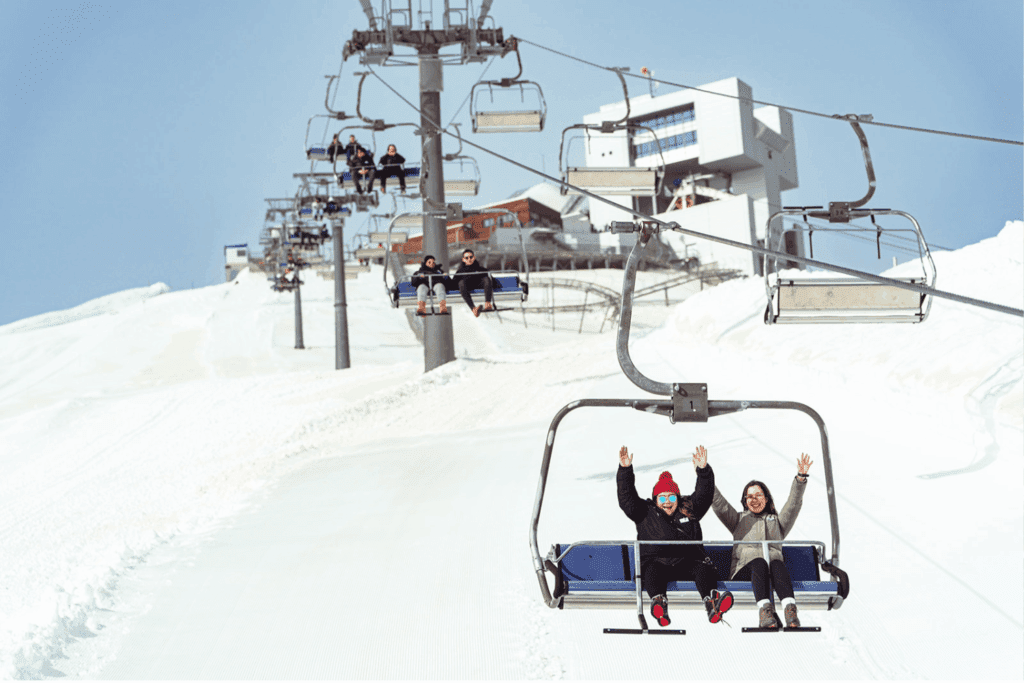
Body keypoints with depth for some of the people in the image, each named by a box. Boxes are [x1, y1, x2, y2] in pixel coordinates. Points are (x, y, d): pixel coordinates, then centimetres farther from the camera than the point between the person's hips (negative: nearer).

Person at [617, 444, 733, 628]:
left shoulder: (689, 510, 21)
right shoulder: (646, 513, 16)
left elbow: (704, 494, 11)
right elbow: (626, 498, 5)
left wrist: (703, 470, -6)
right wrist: (625, 470, -7)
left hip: (686, 565, 2)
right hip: (657, 563, -1)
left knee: (703, 568, -29)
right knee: (653, 571, -34)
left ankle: (712, 603, -53)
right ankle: (658, 602, -61)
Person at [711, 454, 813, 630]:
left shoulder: (777, 521, 35)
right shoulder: (739, 520, 34)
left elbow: (793, 504, 20)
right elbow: (719, 504, 21)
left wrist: (801, 478, 5)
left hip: (774, 564, 1)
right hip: (745, 569, -1)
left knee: (777, 564, -37)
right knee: (759, 563, -38)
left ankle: (790, 610, -62)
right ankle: (764, 610, -61)